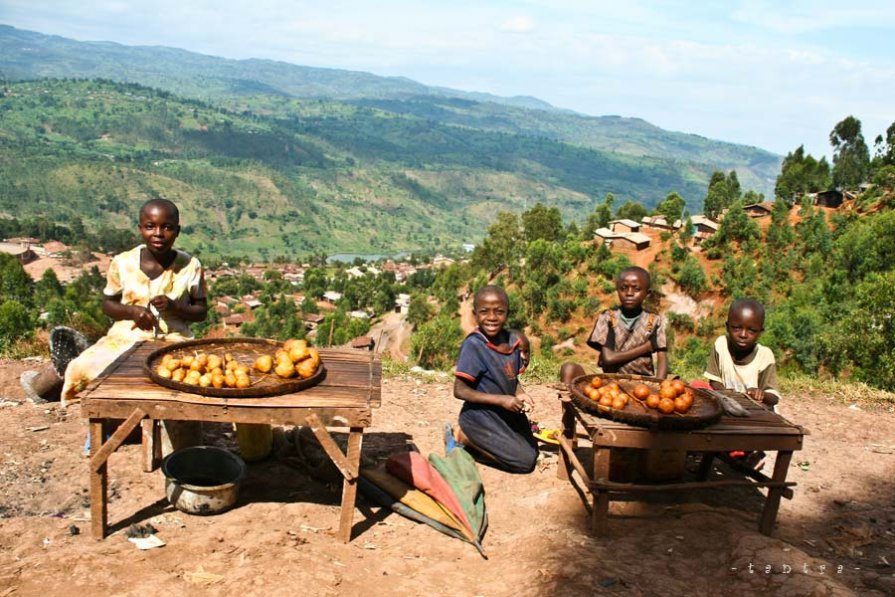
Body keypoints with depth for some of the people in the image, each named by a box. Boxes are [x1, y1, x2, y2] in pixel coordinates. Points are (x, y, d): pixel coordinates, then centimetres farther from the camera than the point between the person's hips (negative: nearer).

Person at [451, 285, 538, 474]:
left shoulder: (513, 339, -5)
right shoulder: (473, 345, -23)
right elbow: (460, 390, -22)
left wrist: (521, 395, -12)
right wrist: (501, 400, -26)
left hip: (507, 413, 7)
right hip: (481, 416, -7)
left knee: (532, 452, 17)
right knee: (524, 462, -8)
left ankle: (479, 441, 20)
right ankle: (464, 436, 2)